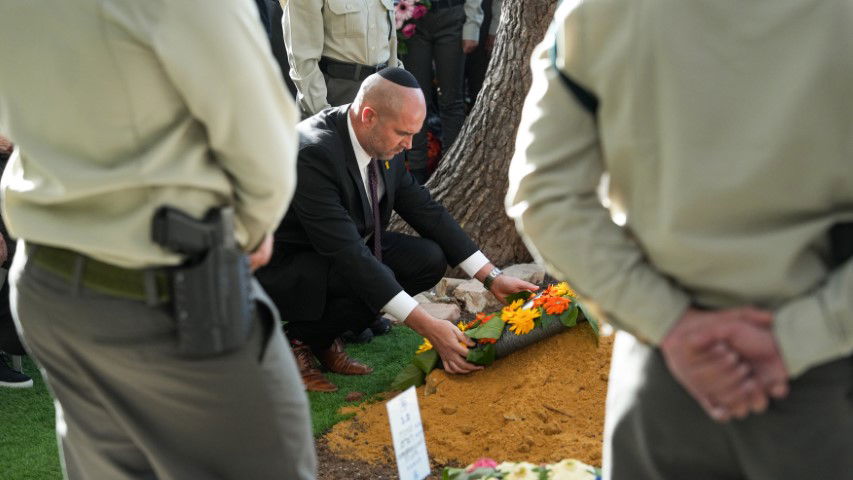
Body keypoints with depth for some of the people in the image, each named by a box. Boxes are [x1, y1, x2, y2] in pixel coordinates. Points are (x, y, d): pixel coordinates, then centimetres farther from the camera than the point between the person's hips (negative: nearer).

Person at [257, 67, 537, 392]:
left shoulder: (384, 144, -7)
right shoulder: (313, 153, -32)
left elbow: (425, 211, 4)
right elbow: (347, 252, -36)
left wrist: (492, 277, -2)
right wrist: (428, 327, -38)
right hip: (283, 265, -8)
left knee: (430, 259, -8)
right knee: (368, 279, -33)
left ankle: (323, 336, 3)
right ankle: (296, 341, -5)